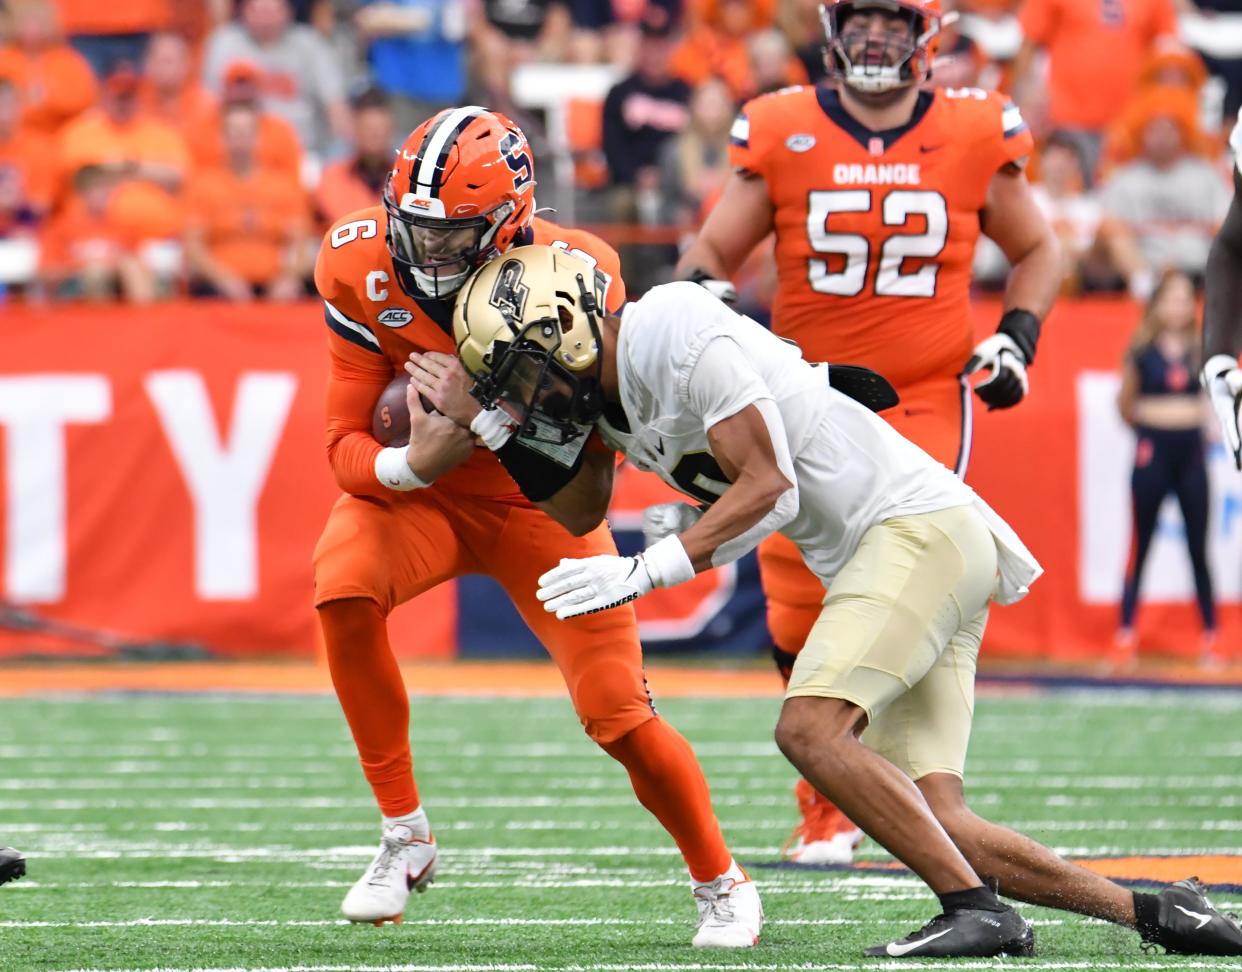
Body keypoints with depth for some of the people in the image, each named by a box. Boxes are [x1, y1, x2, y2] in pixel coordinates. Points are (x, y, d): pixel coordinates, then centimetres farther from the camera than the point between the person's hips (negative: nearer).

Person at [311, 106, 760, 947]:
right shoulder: (365, 271, -20)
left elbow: (586, 493, -22)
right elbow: (349, 445, -15)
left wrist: (494, 421, -40)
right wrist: (413, 462, -38)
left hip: (541, 507, -1)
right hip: (417, 492, 1)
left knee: (622, 721, -9)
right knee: (344, 592, -31)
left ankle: (721, 883, 20)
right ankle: (405, 837, -14)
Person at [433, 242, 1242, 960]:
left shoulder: (681, 339, -15)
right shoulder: (609, 383, 14)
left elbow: (769, 491, -19)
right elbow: (577, 515, 26)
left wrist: (643, 572, -20)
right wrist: (480, 425, 14)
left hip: (918, 529, -10)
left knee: (810, 727, -25)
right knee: (936, 826, -1)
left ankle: (978, 909, -23)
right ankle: (1151, 911, 2)